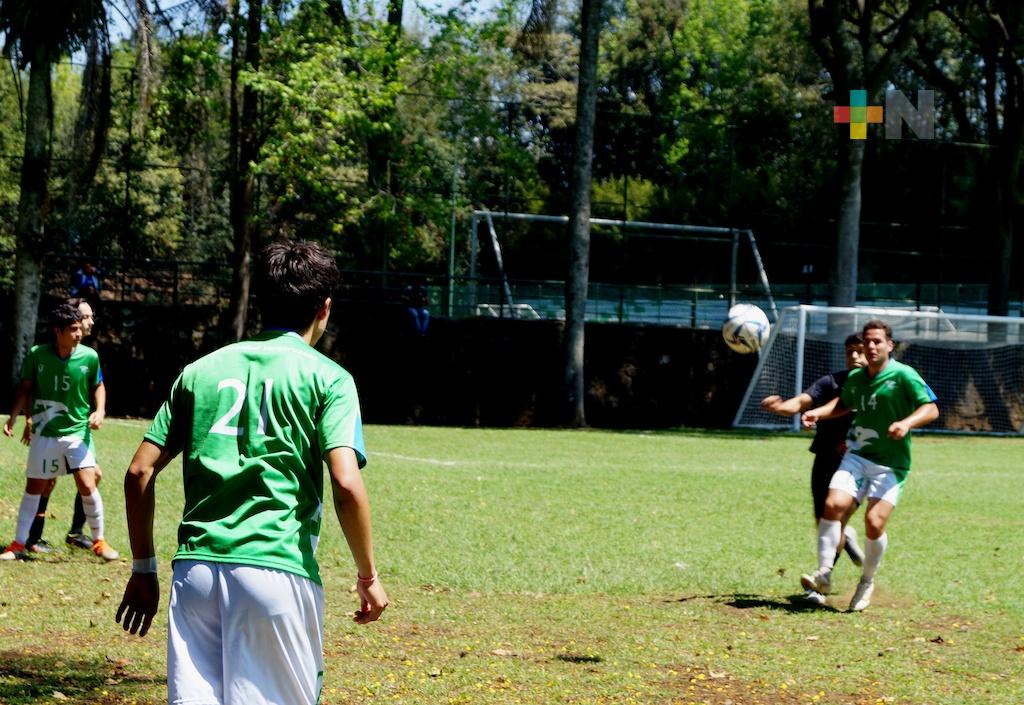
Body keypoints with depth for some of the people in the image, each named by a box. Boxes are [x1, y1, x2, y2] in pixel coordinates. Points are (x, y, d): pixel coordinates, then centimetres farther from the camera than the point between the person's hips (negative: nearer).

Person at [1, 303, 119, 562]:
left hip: (78, 431, -1)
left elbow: (98, 386, 9)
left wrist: (100, 410, -7)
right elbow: (25, 387, 3)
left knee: (87, 485, -12)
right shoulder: (36, 355, -10)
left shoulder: (89, 356, -9)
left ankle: (99, 541, 7)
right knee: (34, 487, 8)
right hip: (44, 432, 1)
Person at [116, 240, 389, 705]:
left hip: (194, 569, 4)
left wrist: (142, 568, 18)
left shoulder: (201, 370, 14)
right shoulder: (327, 377, 2)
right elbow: (346, 484, -11)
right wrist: (368, 575, 0)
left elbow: (140, 472, 11)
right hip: (278, 571, -4)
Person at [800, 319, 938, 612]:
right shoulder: (855, 378, 11)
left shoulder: (903, 375, -8)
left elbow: (931, 409, -11)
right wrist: (817, 413, 15)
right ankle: (824, 574, -9)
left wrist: (907, 423, -29)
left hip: (891, 464, -5)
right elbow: (843, 403, 32)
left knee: (874, 523, -16)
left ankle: (867, 582, 9)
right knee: (834, 504, -18)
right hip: (857, 456, 5)